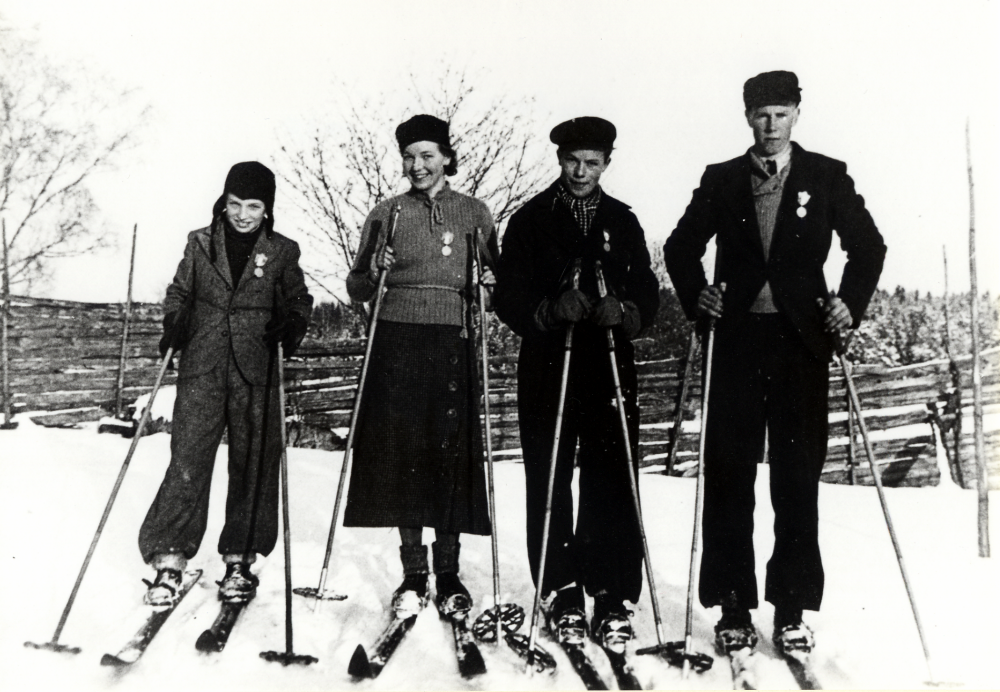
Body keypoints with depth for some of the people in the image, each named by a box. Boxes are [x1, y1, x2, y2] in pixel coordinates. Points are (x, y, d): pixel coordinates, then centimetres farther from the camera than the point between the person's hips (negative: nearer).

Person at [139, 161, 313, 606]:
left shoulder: (282, 252, 6)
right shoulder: (200, 244, 9)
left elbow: (300, 302, 11)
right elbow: (179, 293, 17)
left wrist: (291, 328, -9)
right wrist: (173, 325, -1)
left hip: (257, 374, 0)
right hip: (202, 370, 0)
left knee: (254, 466, 4)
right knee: (187, 462, -5)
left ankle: (239, 561, 17)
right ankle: (169, 561, 3)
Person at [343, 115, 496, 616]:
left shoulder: (474, 213, 12)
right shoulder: (386, 214, 11)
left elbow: (493, 283, 17)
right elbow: (357, 289, 12)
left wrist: (489, 284, -5)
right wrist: (374, 273, -9)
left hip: (454, 345, 0)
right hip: (397, 344, 0)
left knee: (454, 454, -2)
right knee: (402, 453, -1)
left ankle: (448, 573, 10)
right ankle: (413, 574, 10)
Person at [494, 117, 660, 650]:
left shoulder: (623, 222, 15)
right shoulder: (531, 219, 7)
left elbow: (649, 292, 10)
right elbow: (508, 297, 1)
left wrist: (625, 312, -11)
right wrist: (551, 311, -17)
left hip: (610, 369, 1)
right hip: (547, 369, -1)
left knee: (612, 485, -2)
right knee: (549, 485, 1)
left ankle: (614, 599, 6)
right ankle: (562, 596, 11)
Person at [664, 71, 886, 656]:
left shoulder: (828, 176, 8)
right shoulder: (720, 181, 10)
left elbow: (869, 245, 11)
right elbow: (681, 247, 16)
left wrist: (851, 302, -3)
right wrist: (696, 295, 0)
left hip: (801, 340, -1)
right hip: (737, 338, 1)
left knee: (798, 477, 2)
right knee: (729, 476, 1)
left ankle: (792, 610, 11)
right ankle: (734, 608, 10)